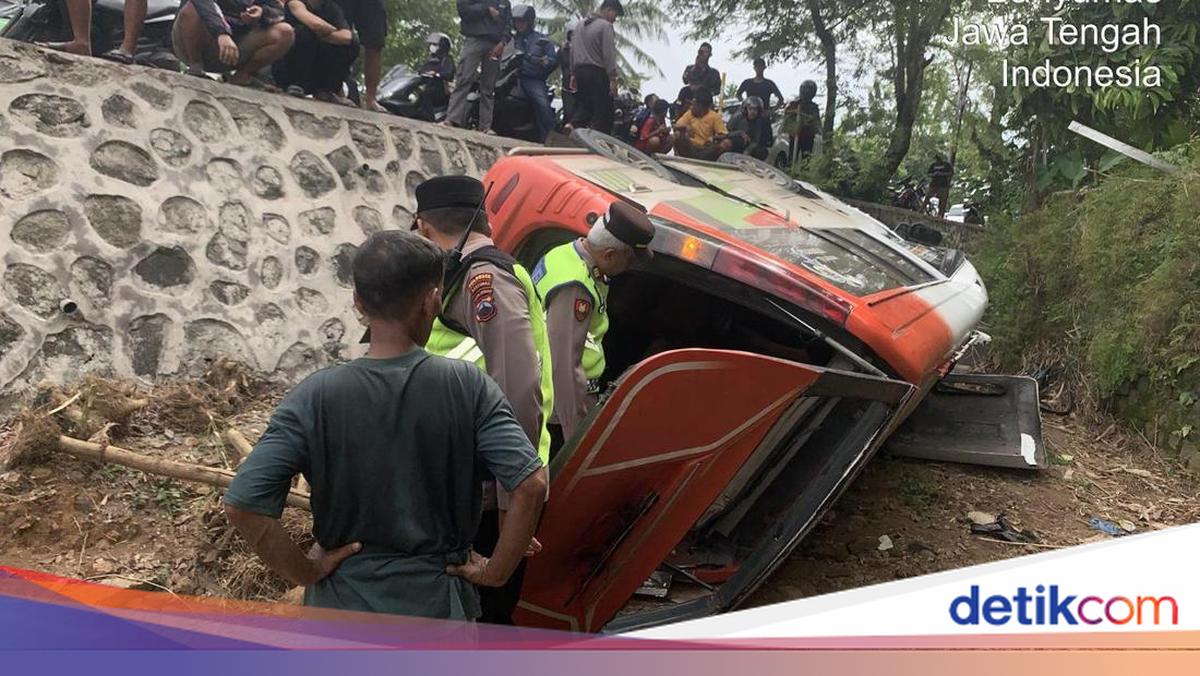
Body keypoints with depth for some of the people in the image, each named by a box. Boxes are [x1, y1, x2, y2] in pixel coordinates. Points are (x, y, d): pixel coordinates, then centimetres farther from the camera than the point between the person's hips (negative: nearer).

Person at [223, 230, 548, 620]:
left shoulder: (315, 397, -13)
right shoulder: (468, 387, -13)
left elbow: (242, 504, -18)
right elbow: (531, 484, -21)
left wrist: (306, 571, -5)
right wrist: (496, 572, -8)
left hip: (342, 607, 1)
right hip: (438, 607, 0)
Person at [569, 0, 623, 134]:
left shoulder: (581, 25, 15)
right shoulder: (606, 26, -10)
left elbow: (573, 51, 17)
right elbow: (609, 54, -16)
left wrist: (574, 74, 21)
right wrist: (612, 79, -16)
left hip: (580, 70, 8)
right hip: (598, 72, -7)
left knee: (583, 107, 15)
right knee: (603, 111, -2)